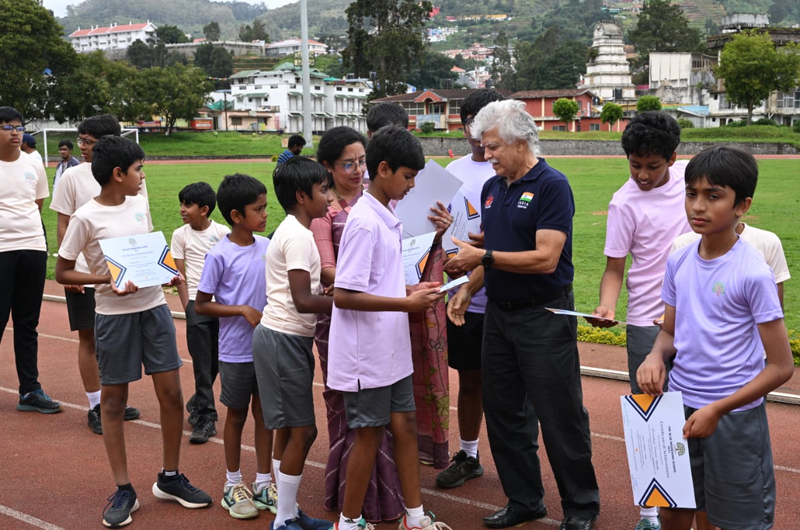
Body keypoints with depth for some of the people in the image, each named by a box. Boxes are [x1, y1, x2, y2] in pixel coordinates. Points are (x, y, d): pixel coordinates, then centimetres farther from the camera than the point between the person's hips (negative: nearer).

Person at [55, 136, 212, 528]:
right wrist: (107, 280, -21)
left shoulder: (140, 204, 5)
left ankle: (169, 479, 21)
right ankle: (124, 491, 17)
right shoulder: (86, 218, -11)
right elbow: (62, 273, -7)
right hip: (114, 314, -5)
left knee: (170, 392, 5)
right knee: (114, 399, 5)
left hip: (154, 307, 5)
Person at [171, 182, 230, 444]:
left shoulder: (223, 232, 1)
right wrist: (187, 307, -3)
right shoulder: (180, 235, 4)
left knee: (215, 361, 6)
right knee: (203, 364, -4)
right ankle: (206, 418, 1)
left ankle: (197, 404, 29)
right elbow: (180, 275, 4)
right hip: (197, 302, 0)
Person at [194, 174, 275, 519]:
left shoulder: (268, 247, 0)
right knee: (237, 414, 10)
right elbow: (201, 305, -10)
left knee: (265, 413, 11)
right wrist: (242, 310, -19)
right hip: (236, 352, -4)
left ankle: (263, 485, 24)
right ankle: (234, 486, 26)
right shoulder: (219, 255, -14)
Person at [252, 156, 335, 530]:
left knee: (288, 430, 15)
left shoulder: (291, 231, 13)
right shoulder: (299, 236, -17)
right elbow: (303, 300, -23)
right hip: (285, 340, -10)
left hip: (287, 339, 10)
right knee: (302, 431, -3)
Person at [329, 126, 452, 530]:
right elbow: (344, 295, -24)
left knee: (405, 425, 13)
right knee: (369, 435, 3)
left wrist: (415, 290, 5)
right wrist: (408, 304, -23)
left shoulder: (388, 218, 9)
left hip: (391, 350, 9)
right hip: (366, 355, -9)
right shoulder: (364, 223, -20)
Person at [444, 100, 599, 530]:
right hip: (499, 313, 8)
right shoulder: (492, 188, 10)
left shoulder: (552, 186, -12)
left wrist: (483, 257, -20)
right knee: (504, 413, 12)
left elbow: (545, 259, -21)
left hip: (544, 317, -7)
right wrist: (466, 287, 2)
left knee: (560, 416, 1)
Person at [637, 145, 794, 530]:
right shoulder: (679, 261, 1)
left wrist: (717, 410, -17)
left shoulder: (753, 274, -16)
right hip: (678, 407, 5)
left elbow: (781, 366, -12)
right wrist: (656, 356, -9)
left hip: (734, 417, -5)